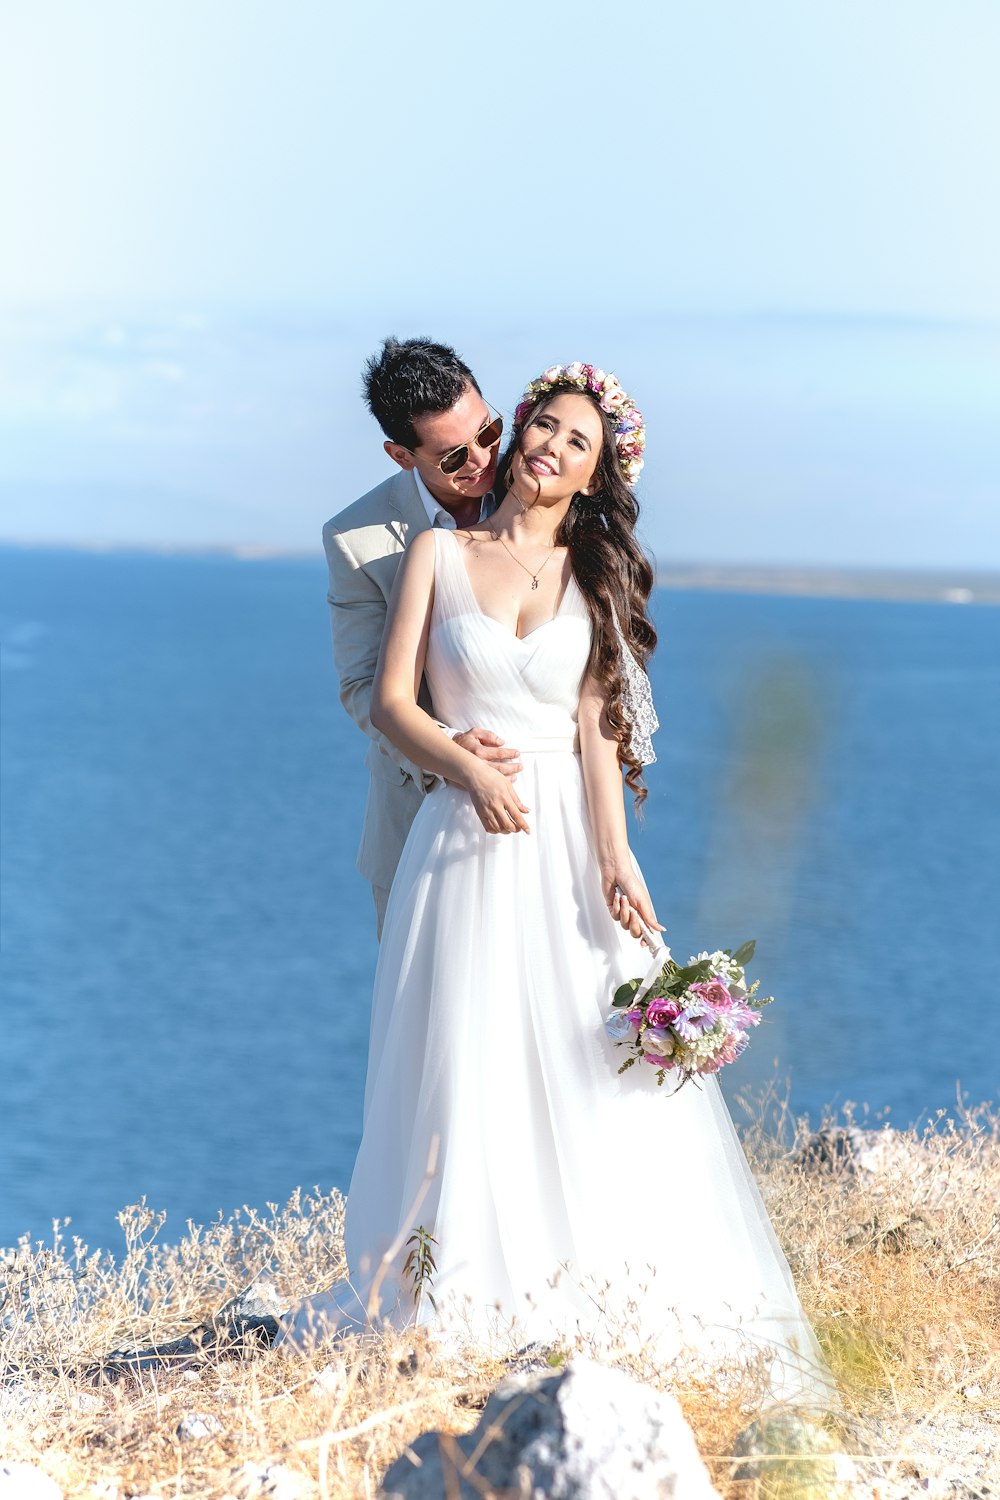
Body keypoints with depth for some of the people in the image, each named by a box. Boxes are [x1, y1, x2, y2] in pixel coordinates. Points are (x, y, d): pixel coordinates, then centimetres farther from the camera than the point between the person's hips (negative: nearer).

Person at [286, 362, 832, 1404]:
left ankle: (596, 1294, 3)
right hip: (469, 841, -1)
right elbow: (392, 700, 1)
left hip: (569, 841, 1)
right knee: (468, 1068, -5)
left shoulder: (594, 575, 9)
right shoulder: (441, 553, 7)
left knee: (589, 1063, -5)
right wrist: (469, 768, -17)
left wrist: (615, 856, -14)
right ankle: (470, 1299, 3)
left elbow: (597, 726, 0)